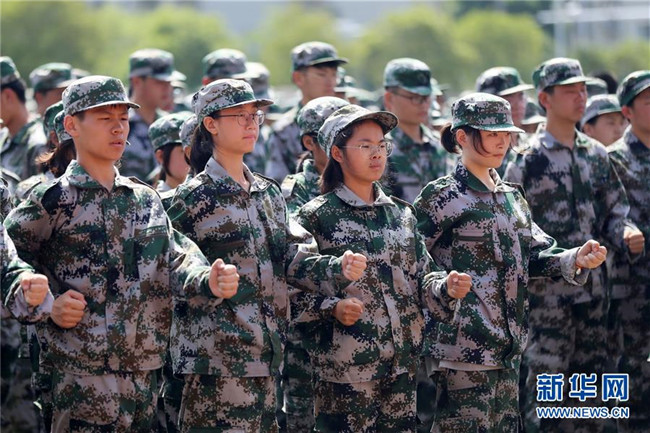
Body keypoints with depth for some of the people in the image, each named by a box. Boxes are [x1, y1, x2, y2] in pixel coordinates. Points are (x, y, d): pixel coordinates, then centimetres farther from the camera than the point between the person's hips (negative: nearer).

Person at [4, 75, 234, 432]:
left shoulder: (145, 199, 15)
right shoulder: (53, 200, -3)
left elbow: (175, 258, 6)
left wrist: (207, 280, -13)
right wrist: (47, 308, -11)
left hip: (145, 369, 5)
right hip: (82, 372, -5)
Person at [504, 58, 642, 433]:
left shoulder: (597, 155, 11)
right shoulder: (528, 160, -6)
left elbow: (614, 211, 15)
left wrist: (626, 233, -5)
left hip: (594, 289, 6)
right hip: (548, 293, -6)